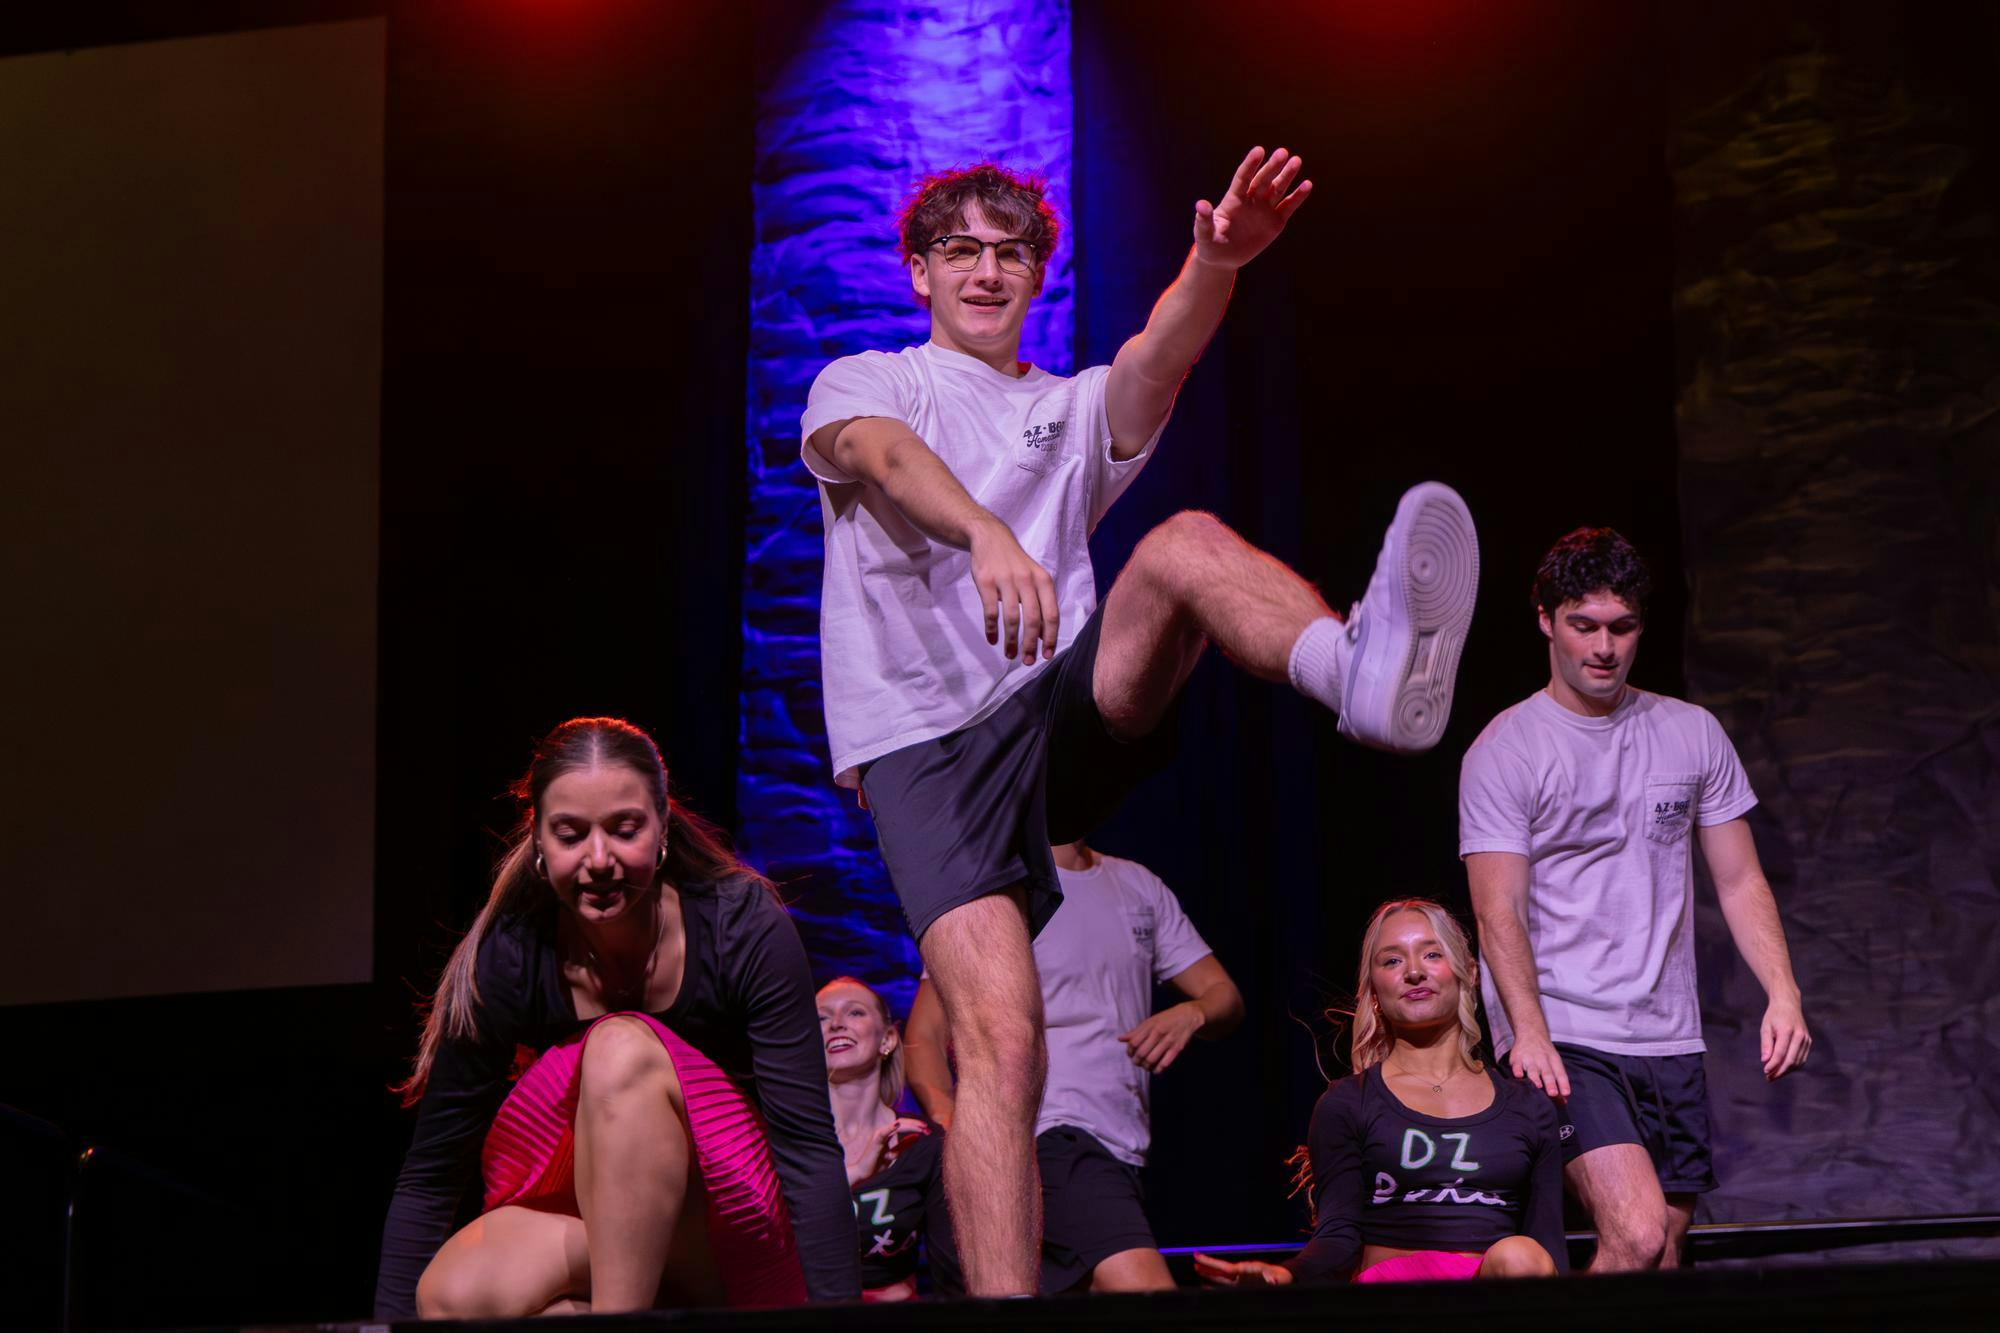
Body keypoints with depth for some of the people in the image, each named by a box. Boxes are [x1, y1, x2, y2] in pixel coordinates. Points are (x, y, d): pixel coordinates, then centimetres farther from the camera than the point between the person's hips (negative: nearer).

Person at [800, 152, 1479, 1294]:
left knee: (1188, 543, -27)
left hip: (1071, 716, 2)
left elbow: (1158, 360, -2)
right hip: (928, 747, -2)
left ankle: (1365, 672, -58)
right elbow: (882, 454, -12)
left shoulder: (1076, 411, 23)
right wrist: (987, 536, -36)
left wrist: (1217, 262, -27)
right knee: (1002, 1038, -22)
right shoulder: (861, 384, 15)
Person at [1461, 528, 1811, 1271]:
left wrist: (1783, 995, -2)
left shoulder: (1693, 735, 11)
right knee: (1636, 1238, -22)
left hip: (1670, 1041, 5)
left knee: (1664, 1259, 5)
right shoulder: (1504, 751, -3)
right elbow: (1499, 912, -9)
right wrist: (1529, 1032, -24)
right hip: (1563, 1041, -5)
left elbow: (1739, 881, 14)